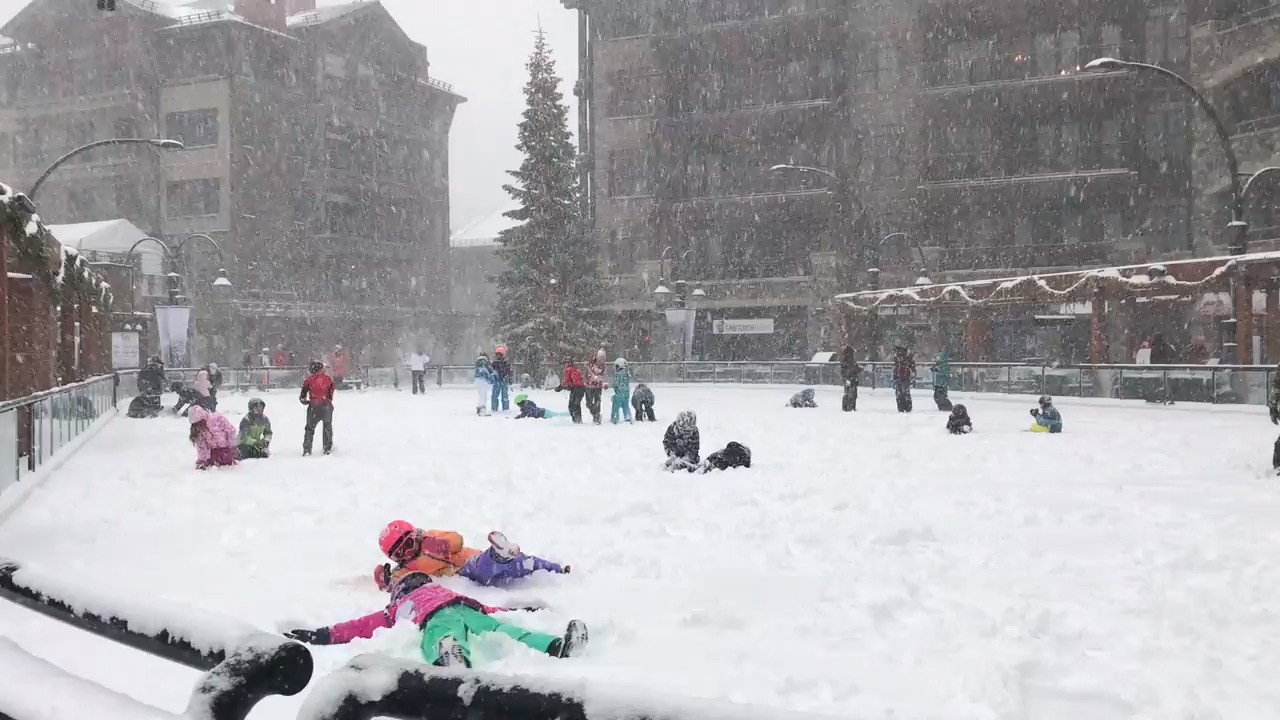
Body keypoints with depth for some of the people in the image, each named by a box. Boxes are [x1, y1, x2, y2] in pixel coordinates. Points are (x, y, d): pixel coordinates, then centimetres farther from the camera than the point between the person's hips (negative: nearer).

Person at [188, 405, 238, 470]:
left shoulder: (217, 419, -21)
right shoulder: (199, 431, -3)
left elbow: (231, 430, -15)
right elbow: (201, 446, 2)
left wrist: (232, 446, -14)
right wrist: (201, 460, -7)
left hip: (226, 445, -5)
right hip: (214, 449, 5)